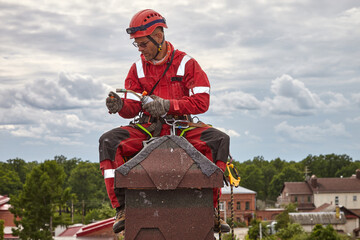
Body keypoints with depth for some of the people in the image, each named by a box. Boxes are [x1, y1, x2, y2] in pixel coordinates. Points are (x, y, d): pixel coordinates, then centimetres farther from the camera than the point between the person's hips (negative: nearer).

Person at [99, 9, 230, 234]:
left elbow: (202, 102, -9)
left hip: (182, 127, -2)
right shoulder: (138, 69, 10)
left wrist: (167, 104, -21)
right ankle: (122, 206, -26)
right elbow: (132, 108, 7)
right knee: (108, 141, -24)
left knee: (219, 139, -29)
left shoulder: (186, 64, 0)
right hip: (147, 129, 2)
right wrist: (120, 106, -18)